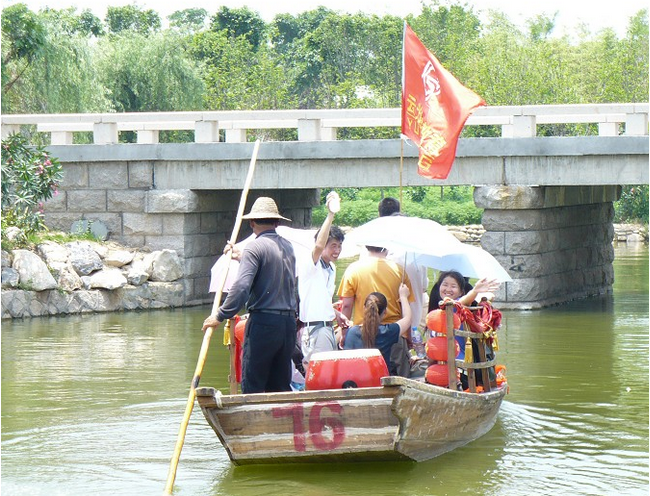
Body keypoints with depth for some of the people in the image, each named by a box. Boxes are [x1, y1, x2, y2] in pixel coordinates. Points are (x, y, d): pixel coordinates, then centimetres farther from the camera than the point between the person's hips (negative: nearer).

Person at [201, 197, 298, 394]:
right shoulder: (287, 247, 12)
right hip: (289, 322, 7)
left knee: (252, 386, -4)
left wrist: (220, 316, -12)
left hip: (263, 321, -7)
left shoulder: (255, 248, -9)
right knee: (281, 387, 11)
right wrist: (242, 258, 38)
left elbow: (241, 287, -19)